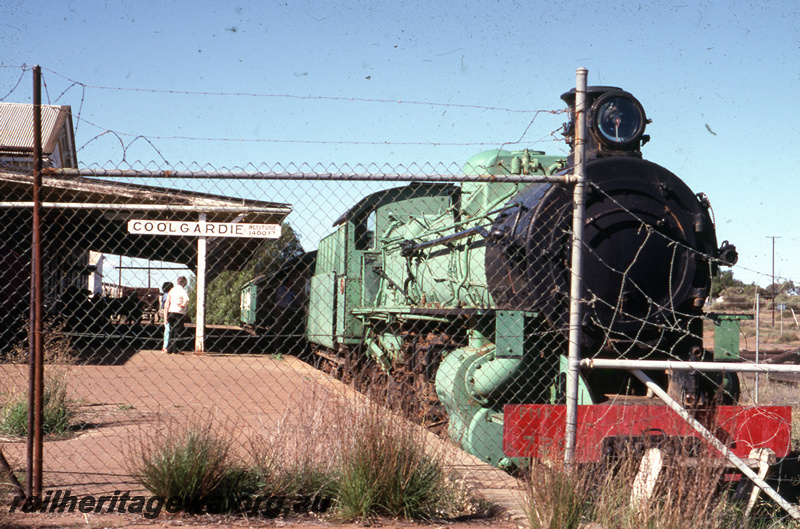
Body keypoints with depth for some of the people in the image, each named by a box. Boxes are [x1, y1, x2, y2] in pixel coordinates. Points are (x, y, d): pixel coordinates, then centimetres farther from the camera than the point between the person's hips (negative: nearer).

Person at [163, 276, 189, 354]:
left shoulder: (171, 290, 11)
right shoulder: (182, 290, -8)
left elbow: (167, 303, 11)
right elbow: (186, 299, -28)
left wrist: (166, 315, 14)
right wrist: (183, 305, -8)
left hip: (170, 312, 6)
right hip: (179, 313, -6)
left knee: (171, 331, 14)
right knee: (177, 331, 0)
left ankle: (169, 349, 16)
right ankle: (175, 350, -1)